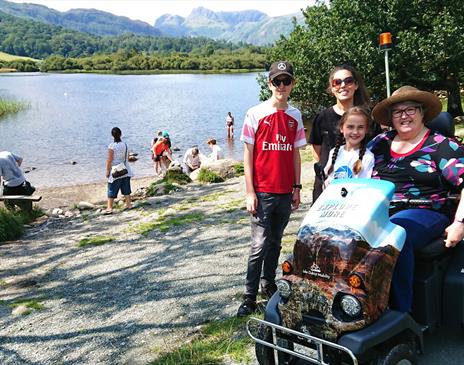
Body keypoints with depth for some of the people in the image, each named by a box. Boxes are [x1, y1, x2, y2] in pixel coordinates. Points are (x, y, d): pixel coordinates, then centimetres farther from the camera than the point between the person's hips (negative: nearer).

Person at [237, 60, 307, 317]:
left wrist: (297, 187, 10)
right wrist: (250, 192, -10)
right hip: (262, 193, -4)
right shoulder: (256, 114, -4)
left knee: (275, 242, 15)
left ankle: (268, 284, 30)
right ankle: (249, 297, 5)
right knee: (259, 245, -4)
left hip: (285, 192, 4)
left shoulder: (295, 116, 8)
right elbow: (248, 155, -5)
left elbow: (295, 153, 13)